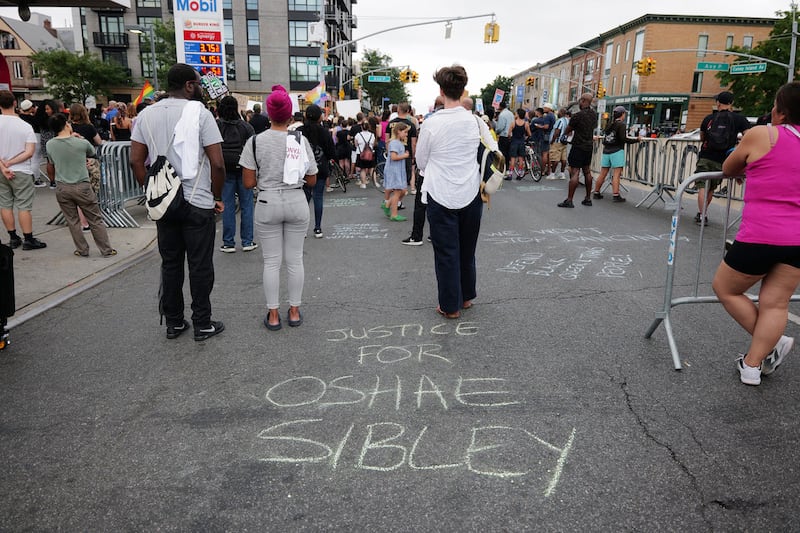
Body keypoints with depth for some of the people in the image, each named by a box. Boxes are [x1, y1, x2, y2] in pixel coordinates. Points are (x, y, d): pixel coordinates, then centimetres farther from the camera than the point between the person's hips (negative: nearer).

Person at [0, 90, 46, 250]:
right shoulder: (25, 126, -8)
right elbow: (30, 152, -14)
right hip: (21, 172, -2)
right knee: (23, 206, 1)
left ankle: (13, 238, 17)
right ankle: (28, 240, 3)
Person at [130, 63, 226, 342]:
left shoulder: (146, 115, 7)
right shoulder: (200, 113, -9)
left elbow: (135, 161, 6)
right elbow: (218, 164, -14)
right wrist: (217, 197, -2)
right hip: (198, 203, -5)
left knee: (170, 263, 14)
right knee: (200, 265, 4)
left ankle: (173, 322, 23)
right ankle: (203, 324, 13)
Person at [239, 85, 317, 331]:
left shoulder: (256, 141, -5)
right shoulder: (302, 140, -3)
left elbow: (249, 182, -5)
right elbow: (312, 181, 2)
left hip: (268, 204, -1)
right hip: (297, 202, 1)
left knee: (271, 261, 8)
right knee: (295, 259, 10)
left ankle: (273, 315, 15)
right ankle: (294, 311, 20)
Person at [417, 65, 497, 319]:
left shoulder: (432, 123, -12)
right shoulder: (476, 121, -4)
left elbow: (421, 162, -1)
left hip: (441, 196, -3)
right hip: (471, 194, 3)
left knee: (446, 251, 7)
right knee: (467, 249, 19)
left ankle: (450, 305, 16)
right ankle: (466, 296, 34)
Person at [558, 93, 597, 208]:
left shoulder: (578, 116, -16)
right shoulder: (594, 115, 5)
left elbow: (567, 131, -5)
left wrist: (567, 132, 19)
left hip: (578, 147, -7)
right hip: (589, 146, 7)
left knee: (574, 172, -8)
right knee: (587, 171, 14)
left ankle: (569, 200, -10)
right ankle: (588, 198, 20)